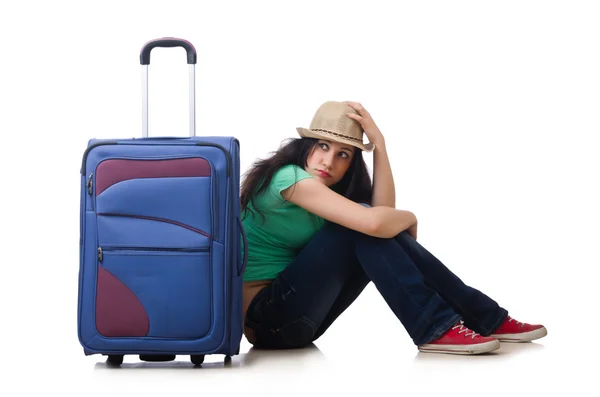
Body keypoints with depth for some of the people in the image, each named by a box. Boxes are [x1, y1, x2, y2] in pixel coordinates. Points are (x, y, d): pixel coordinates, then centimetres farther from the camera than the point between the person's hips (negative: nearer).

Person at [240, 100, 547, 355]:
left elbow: (383, 213, -4)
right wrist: (410, 218, -8)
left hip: (297, 314, 9)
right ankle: (435, 329, -20)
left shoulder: (316, 183, 12)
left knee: (389, 234, 0)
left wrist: (378, 143, -8)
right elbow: (374, 222, -29)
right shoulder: (290, 177, -18)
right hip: (267, 317, -9)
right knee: (364, 228, -20)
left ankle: (487, 319, 1)